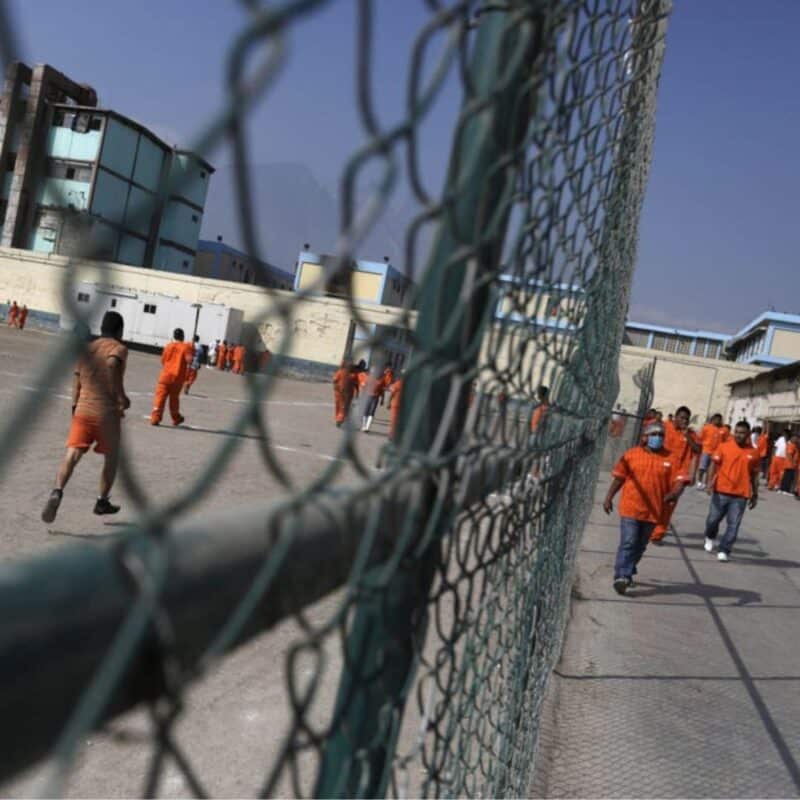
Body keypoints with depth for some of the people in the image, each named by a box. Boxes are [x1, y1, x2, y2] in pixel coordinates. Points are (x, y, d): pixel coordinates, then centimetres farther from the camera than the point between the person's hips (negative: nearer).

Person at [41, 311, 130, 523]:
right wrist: (121, 397, -18)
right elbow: (112, 365, -25)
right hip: (107, 413, -4)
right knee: (111, 458, 16)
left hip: (82, 410, 4)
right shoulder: (119, 348, -2)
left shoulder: (87, 349, 16)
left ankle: (57, 492, -32)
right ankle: (102, 501, 23)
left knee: (72, 454, -7)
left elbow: (77, 384, 15)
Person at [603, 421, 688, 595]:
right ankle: (621, 576, -7)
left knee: (640, 546, 15)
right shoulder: (631, 454, 0)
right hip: (631, 508, -2)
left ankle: (627, 574, 32)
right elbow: (619, 478, 6)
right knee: (628, 543, -9)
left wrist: (675, 492, -26)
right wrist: (609, 498, 5)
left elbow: (679, 480, -4)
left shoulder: (670, 459, 1)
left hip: (653, 511, 3)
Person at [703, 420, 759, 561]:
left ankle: (724, 551, 5)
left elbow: (754, 475, 12)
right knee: (713, 519, 9)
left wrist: (755, 495, 13)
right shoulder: (724, 446, -1)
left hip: (740, 495, 0)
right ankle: (710, 537, 38)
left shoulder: (753, 453, 4)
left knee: (733, 525, -3)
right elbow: (714, 465, -3)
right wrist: (710, 483, -15)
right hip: (721, 491, 0)